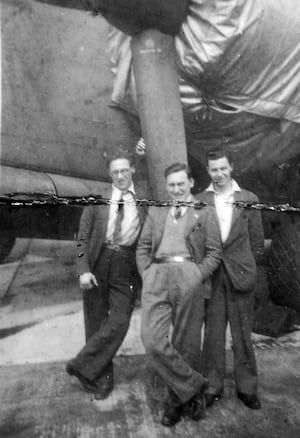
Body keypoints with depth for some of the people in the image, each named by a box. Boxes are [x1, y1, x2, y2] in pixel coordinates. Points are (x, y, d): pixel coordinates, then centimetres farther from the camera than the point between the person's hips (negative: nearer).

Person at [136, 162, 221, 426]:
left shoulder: (205, 212, 12)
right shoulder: (156, 211, 22)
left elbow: (214, 252, 6)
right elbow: (143, 247, 20)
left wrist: (197, 277, -8)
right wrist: (147, 275, 4)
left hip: (190, 276, -2)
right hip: (157, 275, 3)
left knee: (186, 344, 4)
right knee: (153, 340, -11)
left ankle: (178, 400, 25)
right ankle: (193, 387, 8)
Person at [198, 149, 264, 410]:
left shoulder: (249, 199, 4)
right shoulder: (200, 201, 3)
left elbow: (257, 240, 6)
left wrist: (248, 267, 4)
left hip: (240, 273, 0)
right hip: (211, 275, 0)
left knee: (242, 334, 10)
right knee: (213, 333, 8)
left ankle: (247, 387, 25)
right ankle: (213, 386, 23)